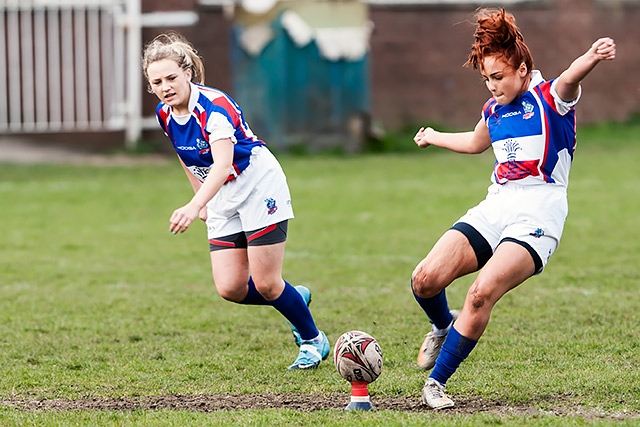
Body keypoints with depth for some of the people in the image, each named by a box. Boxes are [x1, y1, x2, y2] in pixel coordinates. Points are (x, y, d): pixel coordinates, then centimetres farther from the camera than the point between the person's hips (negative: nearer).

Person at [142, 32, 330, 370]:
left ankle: (313, 340, 18)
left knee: (265, 284, -7)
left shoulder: (214, 107, -28)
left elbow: (222, 164, -43)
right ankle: (296, 298, 24)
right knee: (230, 289, -4)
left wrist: (194, 207, -56)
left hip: (259, 186, -7)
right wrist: (202, 199, 13)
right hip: (222, 200, 7)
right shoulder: (164, 114, -5)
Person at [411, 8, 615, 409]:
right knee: (425, 279, -11)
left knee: (482, 293, -25)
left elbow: (570, 78, -31)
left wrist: (592, 56, -55)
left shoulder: (551, 98, -5)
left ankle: (437, 382, -12)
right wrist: (434, 137, 58)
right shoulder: (494, 109, 15)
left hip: (537, 216, -7)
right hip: (495, 208, 7)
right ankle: (444, 325, 25)